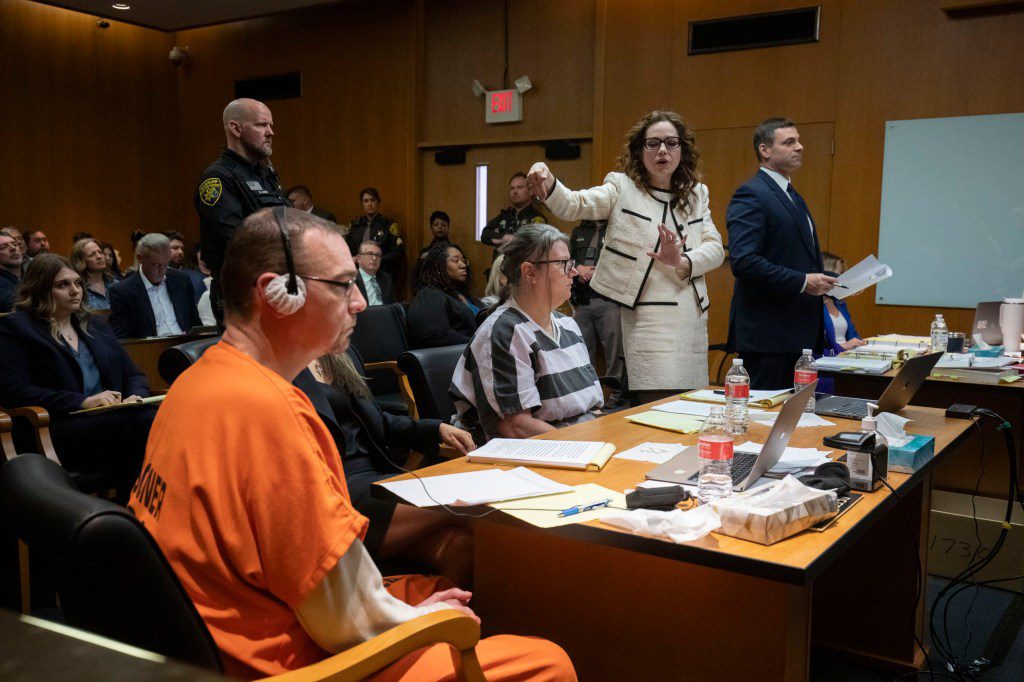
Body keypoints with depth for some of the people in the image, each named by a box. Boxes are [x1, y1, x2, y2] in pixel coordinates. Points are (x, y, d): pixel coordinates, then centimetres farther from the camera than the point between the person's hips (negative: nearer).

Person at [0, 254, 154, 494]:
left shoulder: (96, 326, 27)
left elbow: (134, 375, 26)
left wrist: (135, 397, 0)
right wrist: (82, 402, -13)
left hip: (112, 419, 5)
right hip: (61, 431, -5)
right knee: (139, 420, -37)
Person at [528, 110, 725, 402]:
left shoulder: (696, 195, 14)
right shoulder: (623, 187, 2)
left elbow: (715, 247, 6)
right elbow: (574, 205, -12)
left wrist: (683, 262, -15)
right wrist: (548, 185, -34)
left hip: (692, 316, 5)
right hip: (647, 320, -5)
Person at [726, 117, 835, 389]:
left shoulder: (791, 196, 20)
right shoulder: (750, 195, -11)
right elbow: (743, 261, -23)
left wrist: (826, 282, 8)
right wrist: (802, 282, -20)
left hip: (800, 334, 10)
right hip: (767, 334, -10)